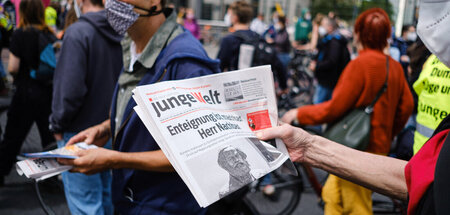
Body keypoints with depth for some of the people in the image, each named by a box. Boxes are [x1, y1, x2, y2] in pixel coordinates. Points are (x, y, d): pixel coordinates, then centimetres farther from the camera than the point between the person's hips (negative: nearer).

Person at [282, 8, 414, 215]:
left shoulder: (360, 64, -19)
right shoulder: (395, 66, 2)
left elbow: (334, 108, -20)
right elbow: (406, 106, 8)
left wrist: (298, 113, -8)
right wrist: (387, 134, 24)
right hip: (379, 145, 8)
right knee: (332, 194, 21)